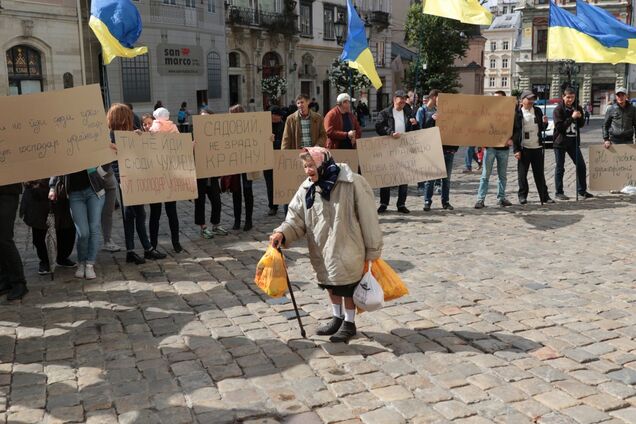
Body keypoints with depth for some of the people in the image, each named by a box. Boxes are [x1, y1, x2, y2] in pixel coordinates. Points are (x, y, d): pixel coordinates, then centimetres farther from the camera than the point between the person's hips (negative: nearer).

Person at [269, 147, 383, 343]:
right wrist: (282, 233, -22)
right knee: (330, 286, 21)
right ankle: (337, 318, 43)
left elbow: (368, 218, -13)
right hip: (322, 251, 6)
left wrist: (372, 250, -9)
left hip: (347, 250, -5)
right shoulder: (307, 188, -2)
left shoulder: (352, 184, -18)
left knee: (347, 288, 9)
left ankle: (349, 323, 31)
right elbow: (296, 218, -1)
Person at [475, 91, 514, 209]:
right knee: (485, 175, -2)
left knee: (502, 175, 10)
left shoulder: (509, 112, 5)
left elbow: (514, 128, 6)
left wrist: (511, 139, -12)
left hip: (504, 148, 2)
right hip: (490, 146, -2)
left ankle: (501, 198, 20)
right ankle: (480, 199, -2)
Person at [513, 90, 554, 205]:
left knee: (539, 173, 8)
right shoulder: (517, 113, -4)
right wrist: (516, 150, -10)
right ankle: (522, 195, 14)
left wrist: (544, 123, -7)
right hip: (524, 148, -4)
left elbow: (541, 128, 17)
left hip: (537, 147, 4)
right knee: (522, 173, 3)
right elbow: (513, 131, -5)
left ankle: (544, 196, 13)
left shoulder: (538, 111, 10)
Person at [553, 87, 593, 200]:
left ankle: (582, 190, 19)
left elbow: (581, 124, 12)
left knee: (581, 165, 6)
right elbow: (559, 126, -17)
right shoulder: (558, 109, -9)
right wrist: (572, 117, -23)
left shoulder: (577, 108, 7)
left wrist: (580, 117, -9)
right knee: (560, 168, 1)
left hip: (573, 141, 5)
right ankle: (558, 193, 9)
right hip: (561, 142, -5)